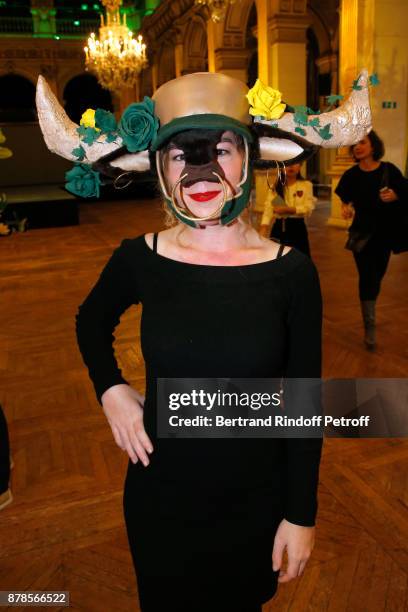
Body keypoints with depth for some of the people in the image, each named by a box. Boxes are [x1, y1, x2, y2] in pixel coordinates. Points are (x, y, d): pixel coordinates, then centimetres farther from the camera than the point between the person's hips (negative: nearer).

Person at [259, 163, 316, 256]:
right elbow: (268, 208, -8)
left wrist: (288, 209, -24)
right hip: (279, 228, 1)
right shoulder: (275, 186, 4)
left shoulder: (306, 185, 2)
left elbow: (308, 208, -10)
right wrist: (263, 228, -23)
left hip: (297, 228, -1)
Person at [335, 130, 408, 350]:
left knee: (377, 275, 15)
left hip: (385, 231, 1)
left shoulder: (389, 170, -5)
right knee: (367, 278, -4)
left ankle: (370, 313, 41)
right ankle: (369, 327, 3)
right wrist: (346, 208, -18)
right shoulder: (351, 174, -4)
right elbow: (345, 200, 4)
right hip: (362, 232, -1)